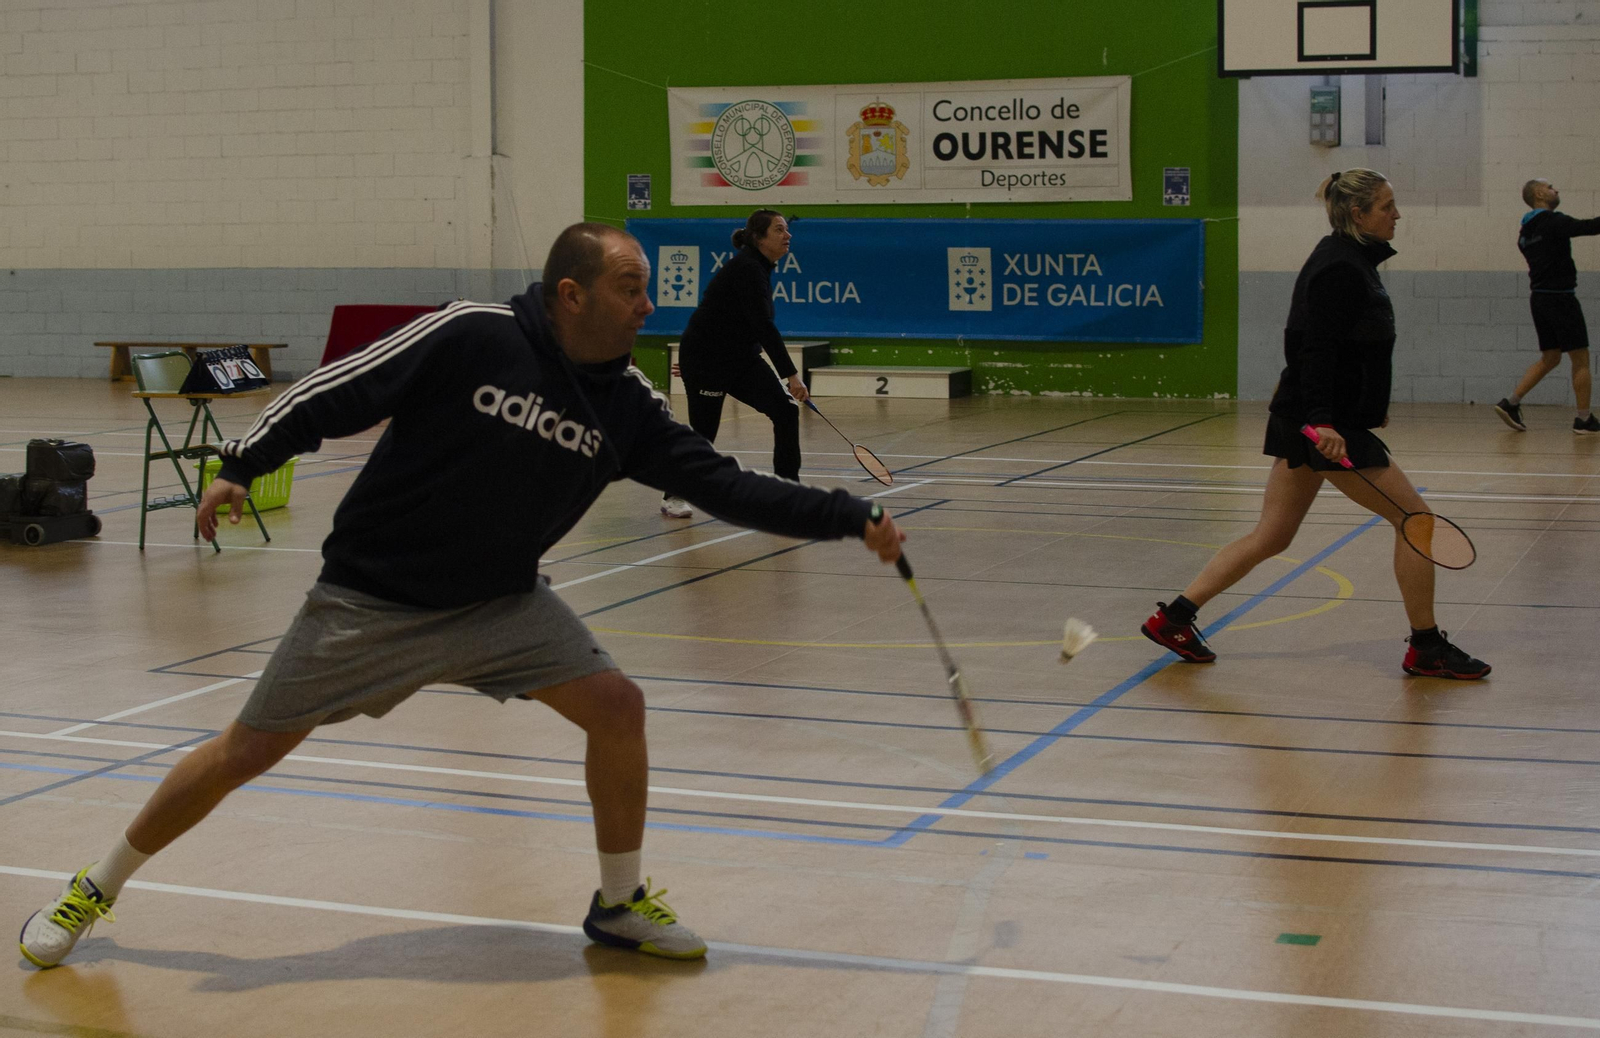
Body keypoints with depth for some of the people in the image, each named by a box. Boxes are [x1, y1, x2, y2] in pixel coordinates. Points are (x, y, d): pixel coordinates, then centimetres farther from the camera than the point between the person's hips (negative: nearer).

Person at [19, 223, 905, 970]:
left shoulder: (625, 404, -5)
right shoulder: (470, 337, -19)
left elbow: (725, 486, -4)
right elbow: (337, 393, -14)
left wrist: (854, 519, -10)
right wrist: (241, 465, -19)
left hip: (500, 602, 4)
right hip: (370, 598, -4)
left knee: (617, 706, -10)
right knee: (247, 752, -1)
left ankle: (619, 904, 11)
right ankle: (94, 891, 22)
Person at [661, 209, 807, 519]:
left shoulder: (761, 268, 8)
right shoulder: (746, 268, -22)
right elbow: (763, 326, -30)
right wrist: (791, 374, -33)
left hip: (740, 357, 9)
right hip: (705, 358, -9)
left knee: (785, 410, -6)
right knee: (703, 433, 0)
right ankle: (673, 496, 21)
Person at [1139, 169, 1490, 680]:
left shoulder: (1348, 260, 15)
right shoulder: (1340, 269, -16)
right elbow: (1318, 350, -23)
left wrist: (1370, 404, 32)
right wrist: (1322, 421, -30)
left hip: (1309, 420, 10)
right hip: (1327, 425, -10)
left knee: (1271, 537, 12)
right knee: (1414, 516, -2)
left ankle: (1173, 617, 12)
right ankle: (1426, 647, 7)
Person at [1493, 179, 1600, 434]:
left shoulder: (1526, 231, 12)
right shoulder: (1553, 222, -13)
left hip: (1540, 298, 8)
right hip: (1560, 298, -8)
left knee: (1550, 358, 14)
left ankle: (1510, 403, 4)